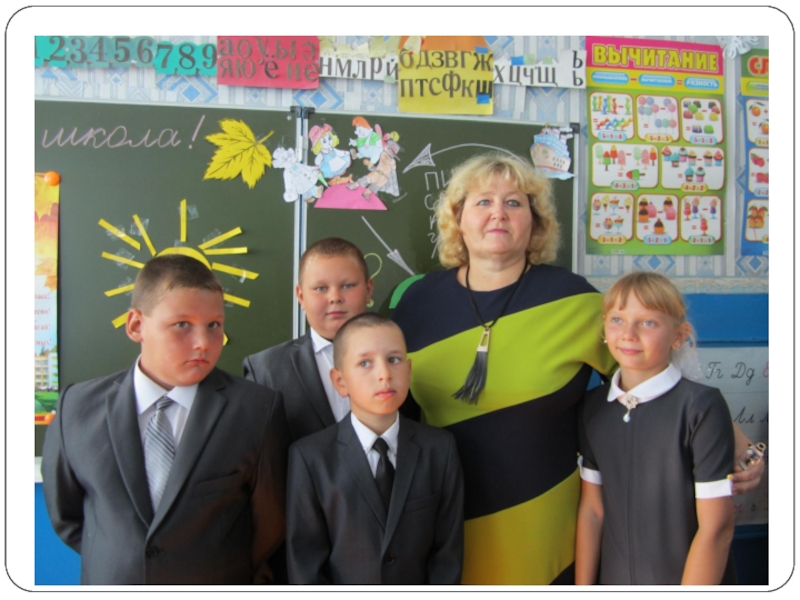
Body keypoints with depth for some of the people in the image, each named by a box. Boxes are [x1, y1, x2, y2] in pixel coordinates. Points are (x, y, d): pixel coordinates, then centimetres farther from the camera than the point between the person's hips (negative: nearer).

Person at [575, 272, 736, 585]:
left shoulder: (701, 406, -18)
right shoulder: (594, 406, -2)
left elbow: (716, 527, -17)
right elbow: (591, 510, 0)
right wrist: (582, 588, -2)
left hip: (690, 581, -4)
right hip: (614, 579, 4)